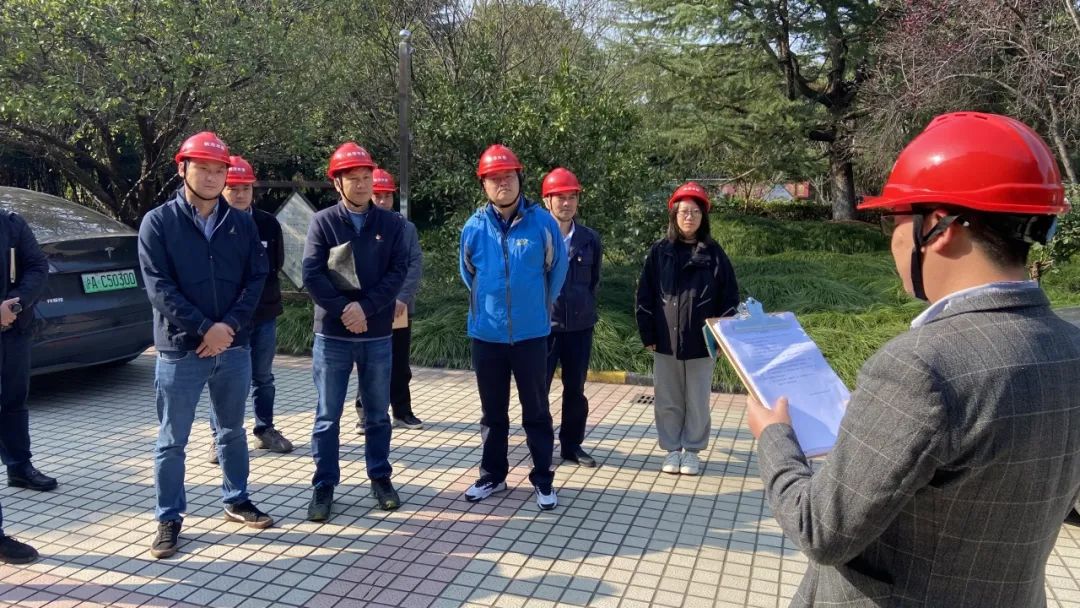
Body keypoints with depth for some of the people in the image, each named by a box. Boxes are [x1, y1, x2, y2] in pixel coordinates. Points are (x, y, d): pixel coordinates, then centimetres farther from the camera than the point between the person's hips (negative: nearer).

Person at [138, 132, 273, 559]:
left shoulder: (242, 224, 5)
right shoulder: (158, 222, -4)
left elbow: (256, 278, 1)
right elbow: (158, 287, -10)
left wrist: (229, 325, -12)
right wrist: (204, 328, -17)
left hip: (234, 346, 3)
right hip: (180, 349, -3)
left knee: (232, 431, 16)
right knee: (172, 440, 6)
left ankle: (236, 501, 32)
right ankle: (169, 519, 19)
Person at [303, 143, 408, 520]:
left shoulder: (391, 223, 3)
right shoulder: (323, 222, -1)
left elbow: (399, 271, -5)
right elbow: (312, 275, -8)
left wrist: (365, 307, -16)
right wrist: (343, 311, -16)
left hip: (377, 335, 2)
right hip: (332, 335, -1)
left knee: (378, 414, 13)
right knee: (328, 417, 6)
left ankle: (380, 477, 28)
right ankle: (324, 486, 19)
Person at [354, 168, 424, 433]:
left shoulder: (407, 228, 6)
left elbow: (416, 265, -1)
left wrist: (402, 298, -12)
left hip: (402, 308, 2)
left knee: (400, 365, 12)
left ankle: (403, 412, 24)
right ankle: (366, 414, 17)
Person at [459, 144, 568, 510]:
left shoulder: (542, 222, -7)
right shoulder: (474, 227, -2)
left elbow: (557, 269, 6)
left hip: (531, 334, -2)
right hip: (487, 335, 2)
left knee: (536, 410, 8)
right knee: (492, 411, 14)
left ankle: (543, 479, 20)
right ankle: (492, 475, 29)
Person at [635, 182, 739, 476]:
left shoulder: (714, 253, 1)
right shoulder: (659, 251, 2)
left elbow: (729, 297, 2)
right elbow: (645, 295, 3)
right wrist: (647, 334, -1)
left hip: (701, 342, -1)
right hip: (665, 341, 1)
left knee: (697, 401, 9)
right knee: (668, 401, 9)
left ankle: (692, 450, 25)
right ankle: (672, 449, 25)